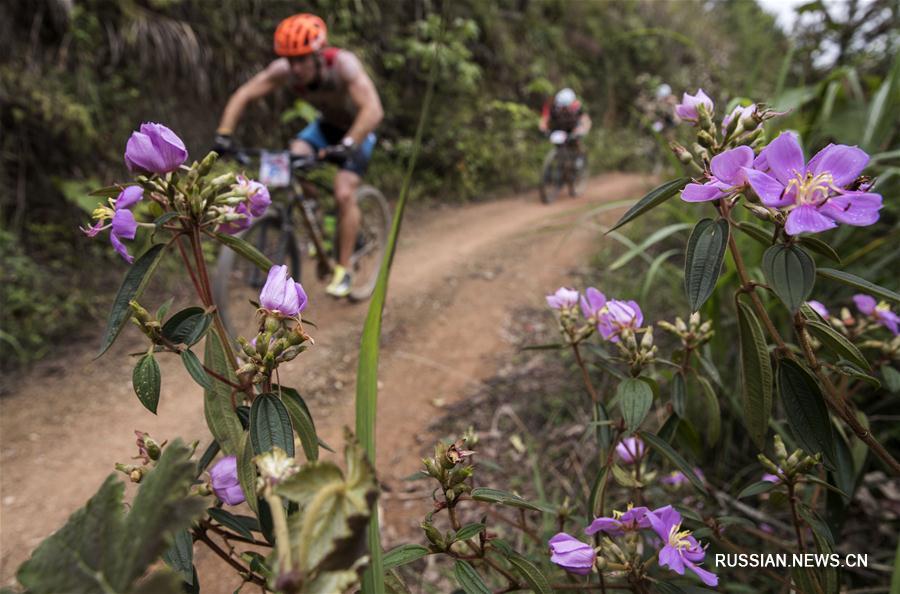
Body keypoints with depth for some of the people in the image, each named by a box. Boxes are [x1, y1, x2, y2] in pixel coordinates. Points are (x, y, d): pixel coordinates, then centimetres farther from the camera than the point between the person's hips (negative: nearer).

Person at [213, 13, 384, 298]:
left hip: (358, 129, -4)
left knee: (344, 193, -20)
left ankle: (343, 270, -6)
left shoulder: (343, 65, -35)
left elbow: (373, 110, -48)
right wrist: (223, 133, -33)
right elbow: (242, 95, -20)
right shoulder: (284, 69, -23)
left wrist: (347, 145, -60)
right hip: (327, 124, 5)